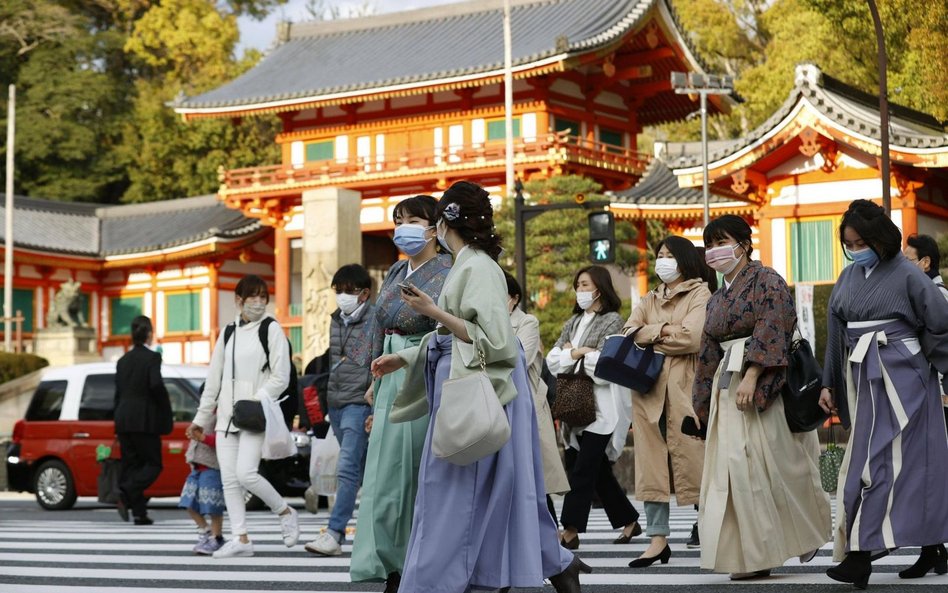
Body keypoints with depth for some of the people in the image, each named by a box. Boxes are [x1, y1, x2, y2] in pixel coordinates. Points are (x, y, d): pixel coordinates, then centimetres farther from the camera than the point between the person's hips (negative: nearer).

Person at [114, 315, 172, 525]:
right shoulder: (152, 358, -7)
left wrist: (119, 423, 19)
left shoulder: (123, 360, 14)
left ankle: (139, 513, 6)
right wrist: (166, 412, -8)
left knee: (131, 464, 9)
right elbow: (156, 385, -19)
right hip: (145, 420, -7)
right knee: (153, 464, 1)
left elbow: (118, 392, 15)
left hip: (124, 421, 7)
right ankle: (126, 492, -22)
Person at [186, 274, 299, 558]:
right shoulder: (228, 333, 17)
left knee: (245, 473, -17)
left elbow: (280, 377, -6)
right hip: (226, 417, 6)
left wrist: (253, 403, -16)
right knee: (229, 478, -1)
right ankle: (241, 538, 3)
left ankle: (285, 512, 5)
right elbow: (213, 380, 20)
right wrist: (201, 419, 19)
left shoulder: (272, 330, 1)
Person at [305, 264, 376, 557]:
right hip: (335, 402, 8)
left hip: (359, 403, -8)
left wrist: (377, 410, -16)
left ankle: (334, 533, -17)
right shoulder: (336, 321, 15)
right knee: (362, 470, 12)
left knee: (347, 468, -14)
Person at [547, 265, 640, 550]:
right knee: (599, 470, 10)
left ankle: (570, 531, -10)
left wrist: (572, 353, -3)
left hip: (602, 407, -7)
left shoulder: (613, 321, -1)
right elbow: (552, 361, 9)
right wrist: (577, 353, -7)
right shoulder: (573, 323, 19)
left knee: (583, 469, -10)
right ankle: (629, 521, 21)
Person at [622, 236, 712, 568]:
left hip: (685, 386, -6)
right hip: (649, 387, 6)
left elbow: (692, 338, -11)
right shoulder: (649, 300, 23)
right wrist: (663, 331, -10)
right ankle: (658, 539, 1)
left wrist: (648, 336, 1)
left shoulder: (700, 293, 3)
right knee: (651, 463, 0)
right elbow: (630, 332, 7)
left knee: (694, 459, -7)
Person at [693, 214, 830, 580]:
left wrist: (751, 376, -25)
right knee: (734, 467, -1)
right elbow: (708, 354, 21)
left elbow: (771, 330, -15)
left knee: (775, 464, -4)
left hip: (765, 384, -7)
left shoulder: (766, 281, -3)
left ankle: (806, 533, 19)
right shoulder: (717, 300, 20)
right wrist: (701, 404, 19)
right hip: (727, 388, 7)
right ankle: (753, 556, 1)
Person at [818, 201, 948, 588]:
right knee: (913, 463, 9)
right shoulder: (849, 278, 11)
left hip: (900, 378, -6)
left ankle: (861, 556, -12)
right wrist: (829, 383, 15)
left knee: (877, 462, -10)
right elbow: (837, 334, 15)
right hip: (863, 380, 6)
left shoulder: (907, 276, -8)